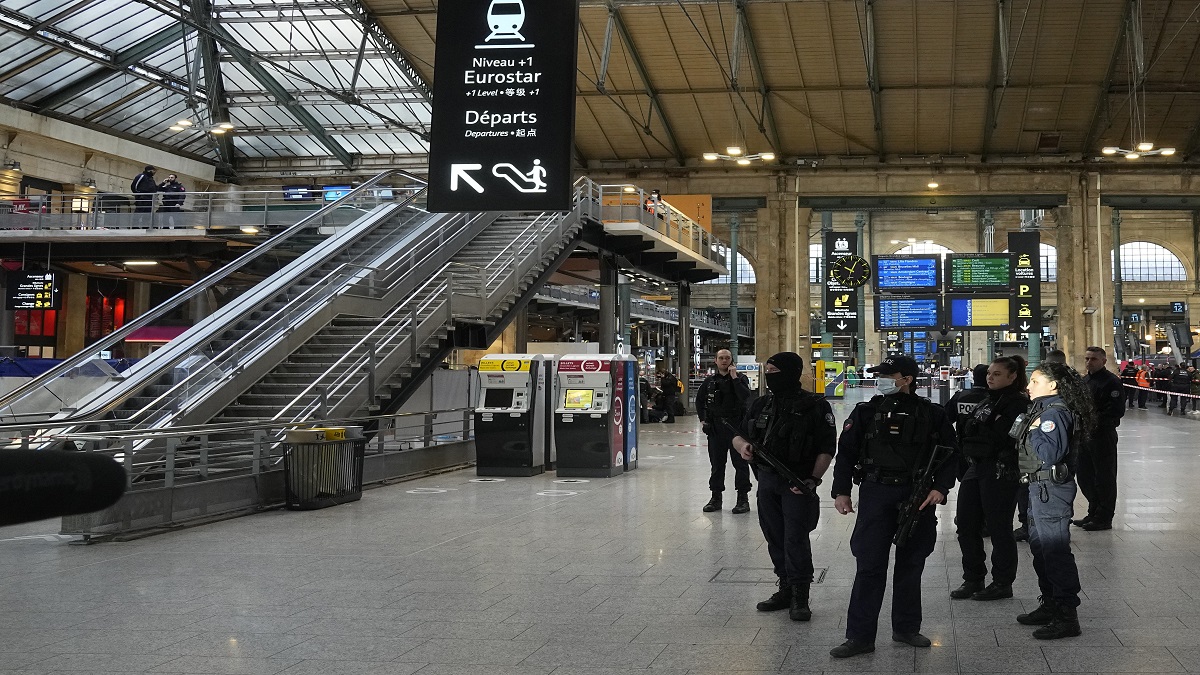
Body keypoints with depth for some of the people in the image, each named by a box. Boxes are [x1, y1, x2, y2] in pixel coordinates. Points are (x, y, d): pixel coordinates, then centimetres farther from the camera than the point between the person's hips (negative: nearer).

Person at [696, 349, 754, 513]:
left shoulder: (740, 378, -2)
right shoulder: (710, 380, 8)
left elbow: (745, 396, -20)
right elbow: (699, 400, 21)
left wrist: (734, 378, -20)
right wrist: (702, 419, 12)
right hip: (715, 428, 3)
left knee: (740, 463, 0)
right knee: (716, 464, 9)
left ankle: (743, 498, 5)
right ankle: (716, 498, 17)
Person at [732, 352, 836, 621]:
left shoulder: (815, 406, -6)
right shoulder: (761, 405, 10)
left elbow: (827, 448, -6)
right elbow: (738, 435, 16)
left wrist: (814, 479, -17)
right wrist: (743, 445, -8)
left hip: (797, 484, -6)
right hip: (766, 481, 6)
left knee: (796, 539, -7)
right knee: (775, 538, 12)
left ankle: (800, 597, 3)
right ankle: (786, 589, 25)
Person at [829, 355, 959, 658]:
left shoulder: (932, 415, 3)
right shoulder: (867, 412, 3)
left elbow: (949, 454, 6)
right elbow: (846, 452, 5)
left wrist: (940, 488, -7)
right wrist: (841, 491, -1)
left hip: (918, 496, 1)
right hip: (876, 494, -1)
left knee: (910, 564, 12)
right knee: (870, 566, -3)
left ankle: (906, 628, 26)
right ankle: (860, 636, 1)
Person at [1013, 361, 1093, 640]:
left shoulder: (1055, 413, -17)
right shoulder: (1042, 409, 14)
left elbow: (1050, 453, -27)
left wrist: (1034, 430, -17)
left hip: (1051, 488, -11)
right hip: (1039, 487, 11)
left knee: (1055, 549, -8)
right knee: (1040, 547, 18)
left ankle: (1067, 616, -5)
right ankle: (1049, 605, 30)